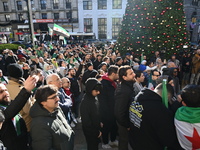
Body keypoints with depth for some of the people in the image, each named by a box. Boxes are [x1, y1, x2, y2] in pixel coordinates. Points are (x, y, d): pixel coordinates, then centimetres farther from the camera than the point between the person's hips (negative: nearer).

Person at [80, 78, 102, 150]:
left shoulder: (94, 97, -6)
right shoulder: (85, 102, -29)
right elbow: (86, 121, -23)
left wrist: (99, 129, 7)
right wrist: (96, 132, -13)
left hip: (96, 129, 7)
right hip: (90, 131, -6)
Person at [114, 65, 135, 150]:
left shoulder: (127, 85, -2)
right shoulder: (123, 91, -33)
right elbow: (120, 112, -32)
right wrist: (127, 125, -17)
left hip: (127, 121, 8)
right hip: (124, 123, -8)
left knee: (124, 141, 29)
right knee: (124, 143, 16)